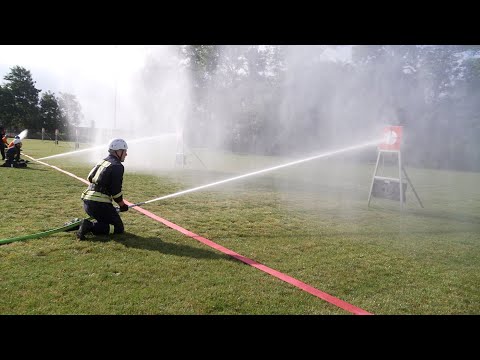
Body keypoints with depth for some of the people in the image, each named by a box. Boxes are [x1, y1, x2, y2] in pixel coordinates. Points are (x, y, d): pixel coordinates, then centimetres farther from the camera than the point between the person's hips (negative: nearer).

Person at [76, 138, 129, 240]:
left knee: (105, 228, 22)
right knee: (119, 228, 2)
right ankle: (89, 226, -15)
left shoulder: (102, 162, 19)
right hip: (99, 204, -9)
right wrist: (122, 205, 6)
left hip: (87, 202, 9)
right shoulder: (117, 166, -8)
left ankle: (87, 225, -2)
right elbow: (116, 190, -12)